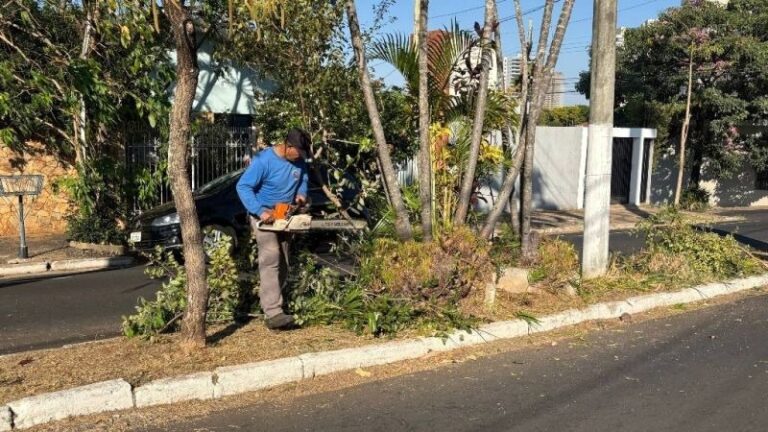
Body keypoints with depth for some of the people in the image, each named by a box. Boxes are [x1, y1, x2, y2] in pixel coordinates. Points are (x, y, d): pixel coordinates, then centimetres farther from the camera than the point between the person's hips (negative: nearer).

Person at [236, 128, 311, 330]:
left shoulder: (299, 161, -4)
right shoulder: (263, 160, -22)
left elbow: (303, 179, 14)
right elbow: (243, 186, -23)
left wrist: (301, 194, -8)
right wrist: (260, 211, -31)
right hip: (264, 216, -7)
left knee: (282, 264, 9)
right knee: (271, 258, -20)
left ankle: (268, 300, 26)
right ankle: (273, 313, -26)